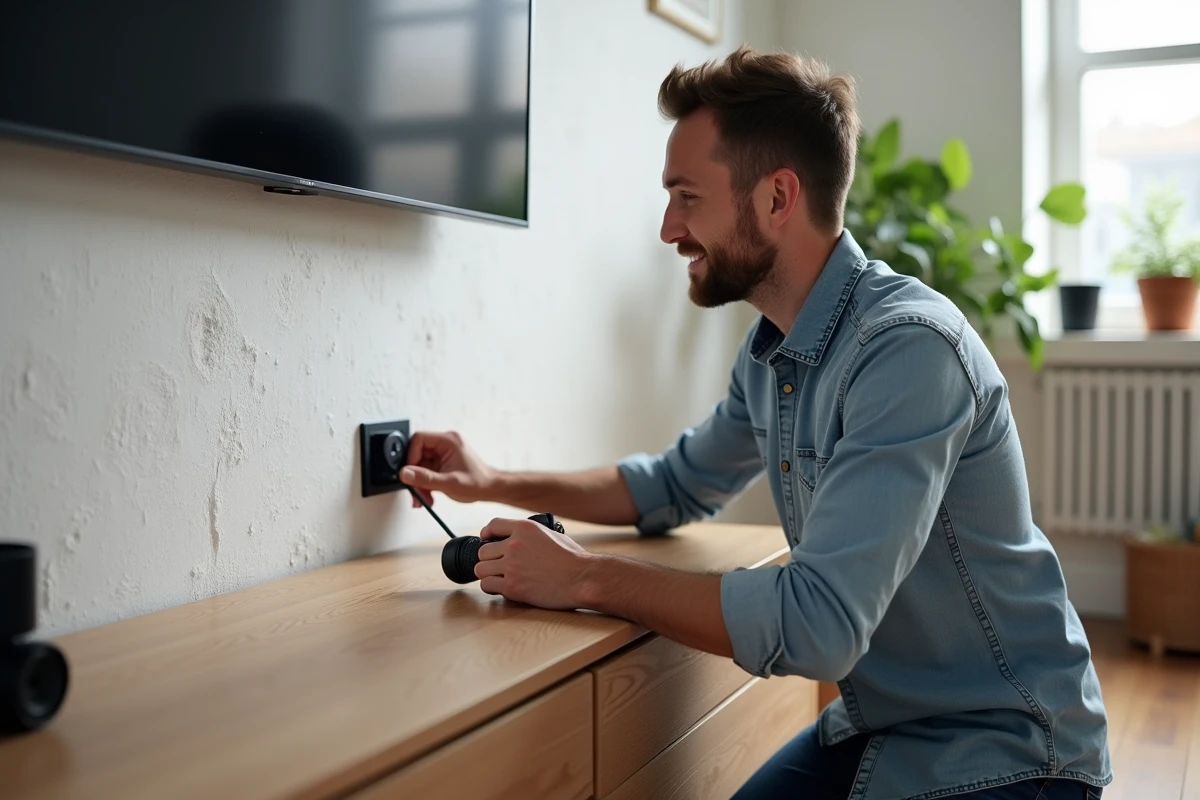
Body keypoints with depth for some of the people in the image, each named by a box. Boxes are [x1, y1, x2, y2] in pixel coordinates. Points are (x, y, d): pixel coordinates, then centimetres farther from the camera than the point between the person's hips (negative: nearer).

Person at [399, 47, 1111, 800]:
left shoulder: (908, 347, -26)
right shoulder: (769, 350, 1)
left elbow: (817, 625, -32)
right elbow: (682, 484, 18)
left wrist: (586, 578, -22)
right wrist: (495, 483, 8)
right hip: (874, 728, 7)